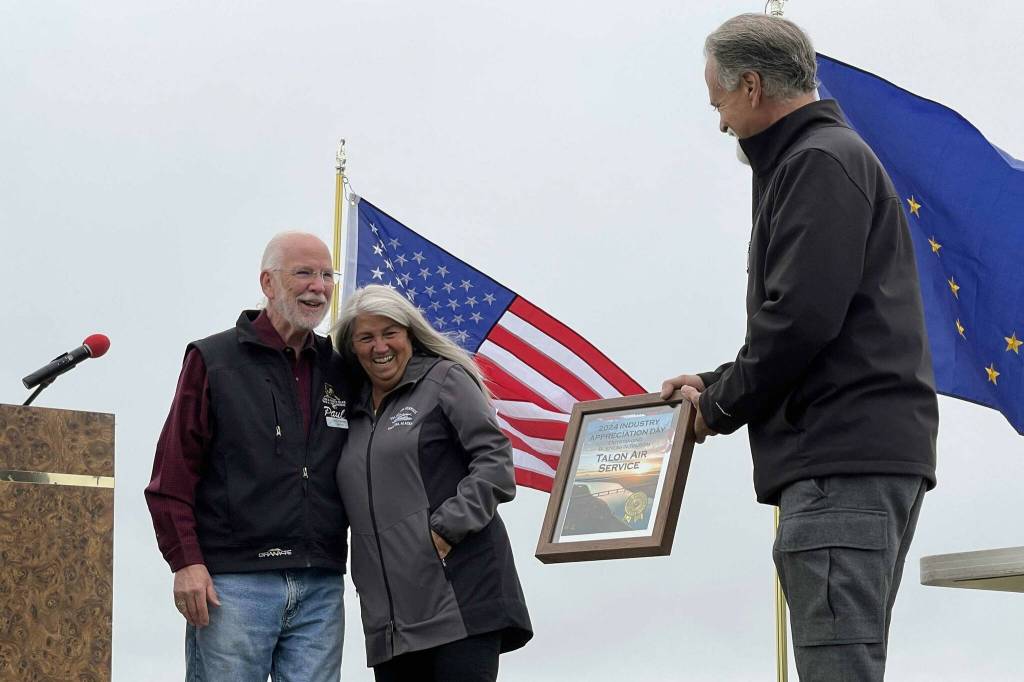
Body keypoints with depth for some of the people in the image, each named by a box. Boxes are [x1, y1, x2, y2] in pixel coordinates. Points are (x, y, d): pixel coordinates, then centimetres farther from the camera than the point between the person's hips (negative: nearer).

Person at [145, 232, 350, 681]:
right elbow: (173, 472, -1)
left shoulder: (338, 370, 16)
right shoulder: (213, 360, 3)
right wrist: (186, 562, -10)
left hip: (320, 588, 4)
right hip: (233, 581, -4)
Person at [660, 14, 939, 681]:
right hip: (869, 452, 11)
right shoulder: (836, 155, 25)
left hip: (843, 458, -11)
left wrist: (721, 406, -3)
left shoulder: (821, 161, -7)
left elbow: (802, 317, -17)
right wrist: (717, 384, 21)